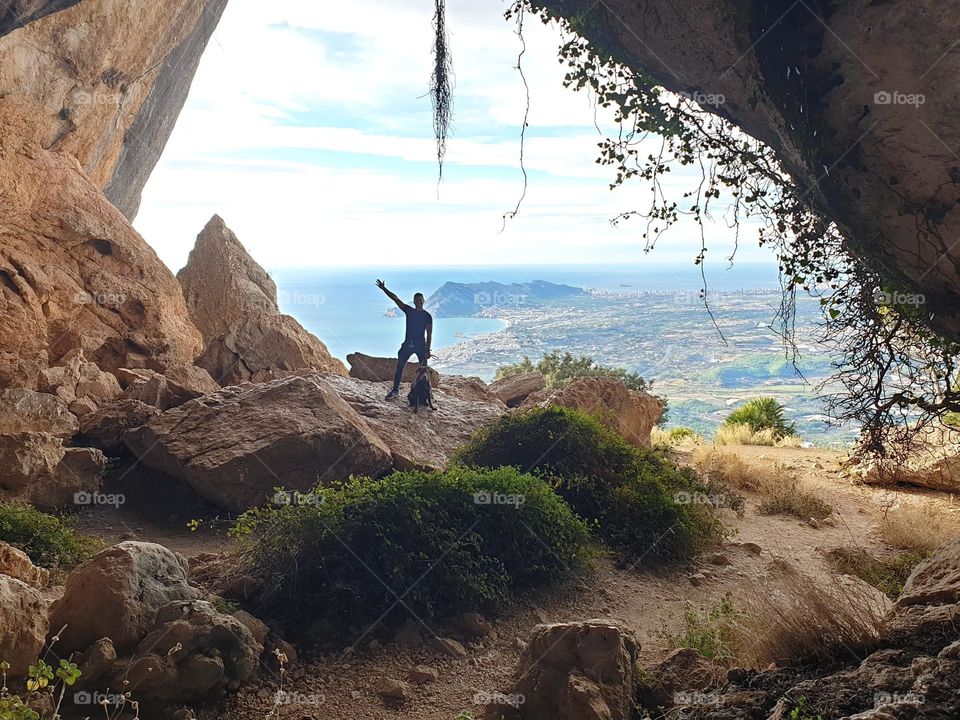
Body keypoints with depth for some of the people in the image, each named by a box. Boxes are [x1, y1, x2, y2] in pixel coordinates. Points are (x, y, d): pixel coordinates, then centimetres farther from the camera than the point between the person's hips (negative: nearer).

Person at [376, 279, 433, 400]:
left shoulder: (427, 316, -3)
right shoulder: (409, 311, 5)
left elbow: (429, 334, -5)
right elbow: (395, 299, 2)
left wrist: (428, 350, -12)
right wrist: (384, 289, -4)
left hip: (421, 345, -3)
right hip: (408, 344, 3)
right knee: (399, 367, 2)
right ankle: (395, 390, 12)